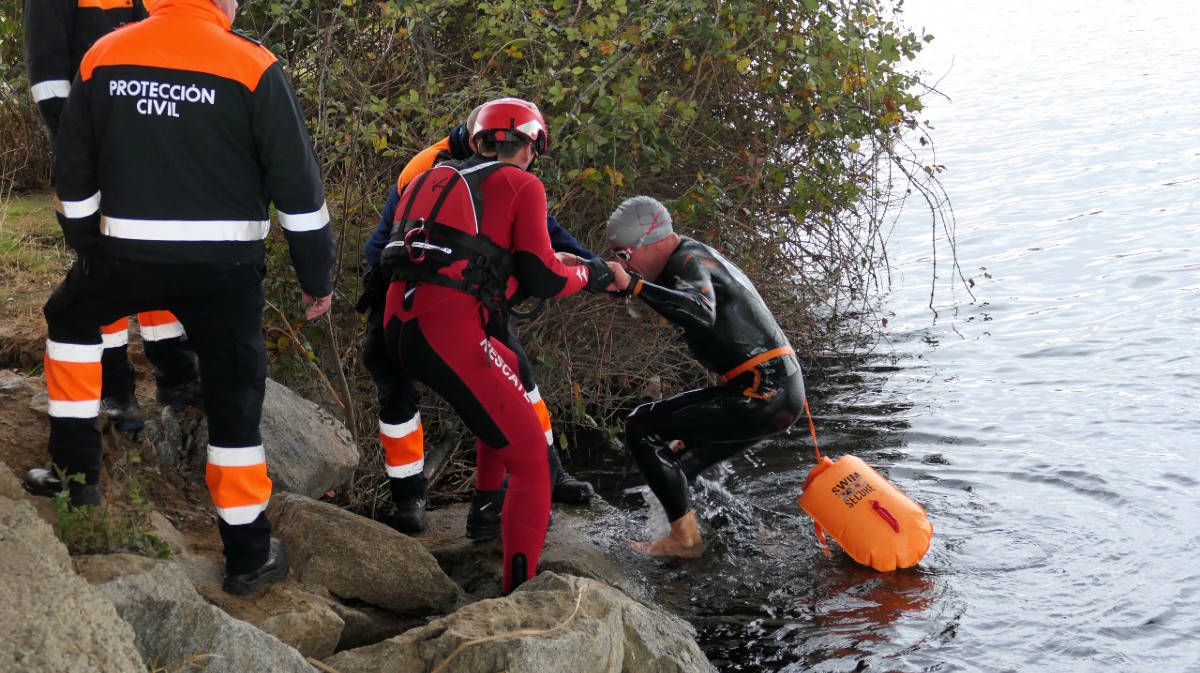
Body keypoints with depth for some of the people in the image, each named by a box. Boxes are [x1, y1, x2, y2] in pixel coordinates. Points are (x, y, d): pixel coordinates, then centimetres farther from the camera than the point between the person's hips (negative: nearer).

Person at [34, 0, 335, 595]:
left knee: (70, 318, 31)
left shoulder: (103, 57, 1)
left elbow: (73, 172, 10)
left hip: (126, 254, 2)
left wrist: (85, 246, 25)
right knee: (233, 400, 8)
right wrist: (317, 277, 2)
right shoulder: (252, 67, -9)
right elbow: (297, 186, -8)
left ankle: (75, 468, 29)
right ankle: (248, 555, 15)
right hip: (225, 266, -2)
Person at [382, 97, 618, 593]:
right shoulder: (522, 185, 6)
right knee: (528, 457, 0)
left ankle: (489, 500, 42)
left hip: (399, 326, 8)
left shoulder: (437, 177, 24)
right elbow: (541, 277, 0)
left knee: (509, 374, 35)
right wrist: (591, 276, 17)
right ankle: (518, 591, -6)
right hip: (450, 332, -8)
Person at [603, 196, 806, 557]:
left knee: (642, 427, -9)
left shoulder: (690, 262, -13)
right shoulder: (693, 256, 18)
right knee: (676, 463, 19)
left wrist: (631, 283, -40)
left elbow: (702, 313, -35)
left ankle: (685, 537, -4)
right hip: (775, 391, 11)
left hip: (765, 395, -11)